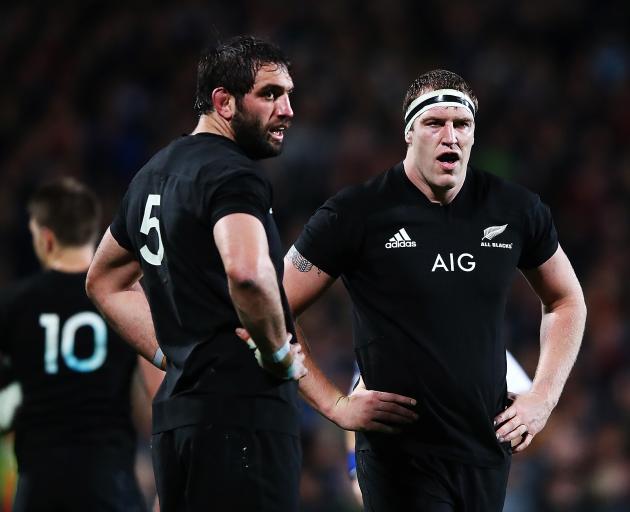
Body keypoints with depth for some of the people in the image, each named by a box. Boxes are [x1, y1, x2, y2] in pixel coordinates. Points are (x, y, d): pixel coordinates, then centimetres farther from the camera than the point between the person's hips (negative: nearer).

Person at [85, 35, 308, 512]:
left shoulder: (154, 174, 19)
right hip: (241, 409, -9)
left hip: (176, 407, 9)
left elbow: (105, 281, 32)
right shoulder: (234, 175, -10)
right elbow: (247, 272, -31)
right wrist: (280, 355, -14)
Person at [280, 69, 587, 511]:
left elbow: (566, 300, 21)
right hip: (401, 455, -4)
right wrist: (335, 404, -8)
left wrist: (544, 397, 10)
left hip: (488, 451, 4)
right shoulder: (357, 213, -7)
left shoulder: (516, 210, 4)